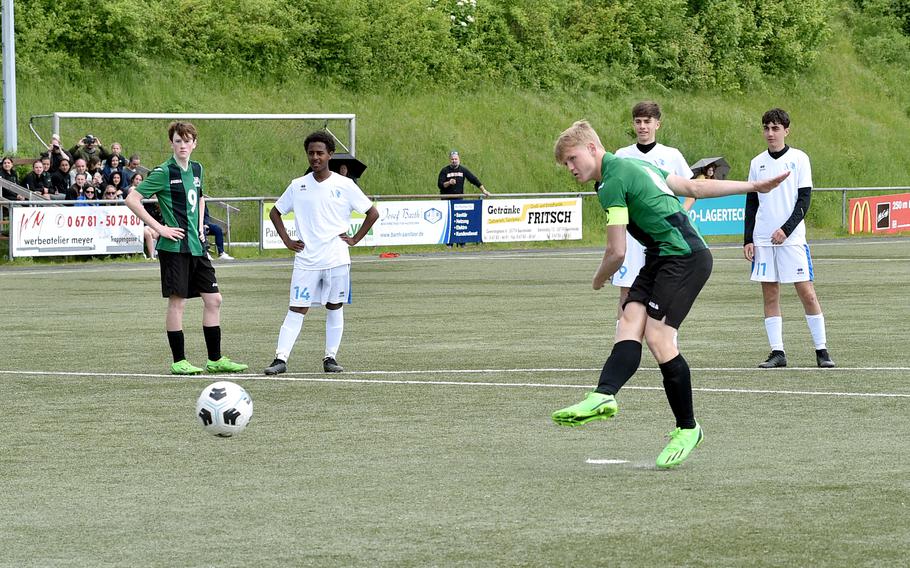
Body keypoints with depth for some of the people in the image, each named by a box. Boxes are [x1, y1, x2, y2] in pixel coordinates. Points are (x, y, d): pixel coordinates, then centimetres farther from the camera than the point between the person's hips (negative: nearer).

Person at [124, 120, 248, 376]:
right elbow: (132, 199, -14)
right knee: (177, 301, -3)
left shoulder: (197, 169, 12)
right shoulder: (164, 172, -10)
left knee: (213, 299, 6)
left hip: (196, 246, 7)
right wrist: (159, 228, -15)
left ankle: (215, 359, 13)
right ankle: (179, 361, 4)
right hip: (174, 247, -7)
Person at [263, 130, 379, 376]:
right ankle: (280, 358, -10)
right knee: (297, 309, -5)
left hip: (336, 259, -1)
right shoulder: (298, 186, 5)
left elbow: (373, 213, 6)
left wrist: (355, 239, 1)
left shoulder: (345, 185, 0)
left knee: (334, 307, 5)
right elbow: (275, 212, 17)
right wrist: (287, 241, 7)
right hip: (306, 260, 1)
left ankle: (330, 358, 13)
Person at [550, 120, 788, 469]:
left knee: (658, 336, -16)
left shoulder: (612, 183, -11)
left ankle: (687, 428, -7)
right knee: (630, 322, -10)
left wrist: (599, 279, 11)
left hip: (684, 257, -10)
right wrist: (752, 186, 25)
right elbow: (694, 187, 21)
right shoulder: (636, 166, 20)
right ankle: (604, 395, -33)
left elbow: (617, 253, -11)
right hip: (662, 258, 10)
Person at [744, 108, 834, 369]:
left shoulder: (798, 159, 1)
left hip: (792, 238, -3)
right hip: (763, 240, 4)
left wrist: (786, 230, -14)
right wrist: (748, 240, 6)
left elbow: (804, 200, -3)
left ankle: (821, 350, 0)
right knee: (770, 295, 1)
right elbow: (751, 204, 14)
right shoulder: (757, 163, 11)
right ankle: (777, 352, 4)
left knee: (807, 293, -6)